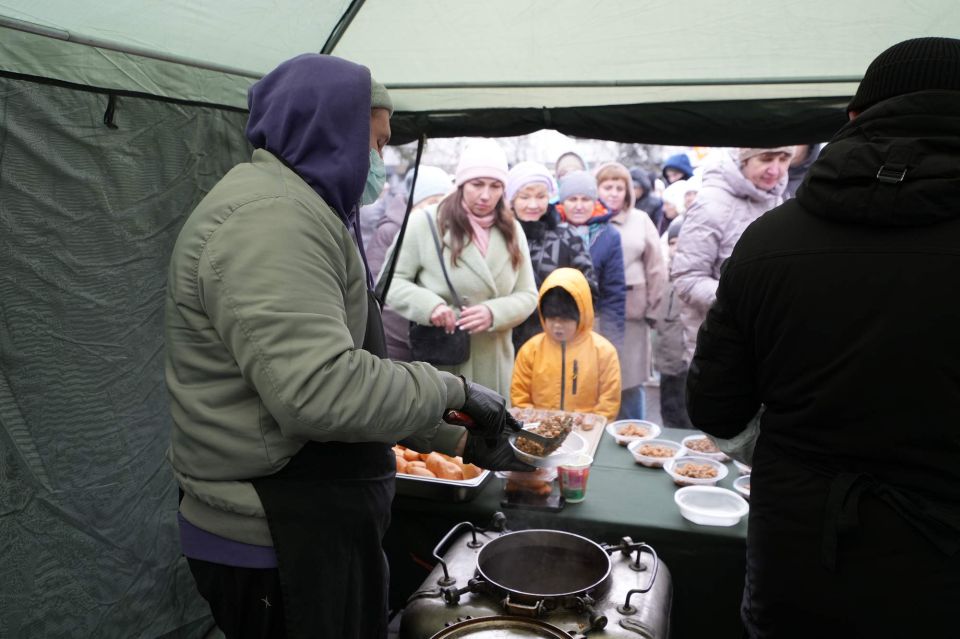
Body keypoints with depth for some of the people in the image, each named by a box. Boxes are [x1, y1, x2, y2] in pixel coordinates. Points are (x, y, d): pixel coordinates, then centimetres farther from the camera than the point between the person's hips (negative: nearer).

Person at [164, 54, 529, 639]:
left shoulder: (297, 210, 16)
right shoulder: (271, 216, -20)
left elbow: (354, 372, 18)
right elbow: (318, 390, -30)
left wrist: (457, 439, 14)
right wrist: (452, 391, -16)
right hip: (280, 546, -10)